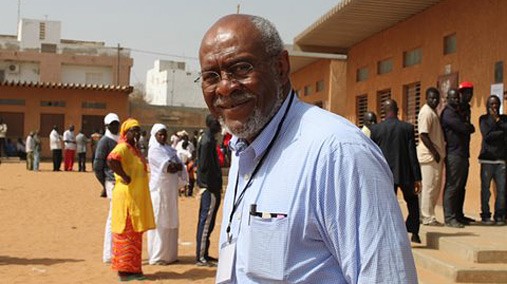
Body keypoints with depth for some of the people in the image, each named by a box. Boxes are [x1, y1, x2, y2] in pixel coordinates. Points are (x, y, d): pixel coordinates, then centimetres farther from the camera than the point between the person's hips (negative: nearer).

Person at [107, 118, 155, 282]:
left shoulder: (134, 149, 16)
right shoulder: (123, 147, -13)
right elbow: (111, 160, -33)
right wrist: (125, 177, -26)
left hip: (138, 198, 9)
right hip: (127, 197, -9)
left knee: (135, 234, 13)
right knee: (126, 233, -3)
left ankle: (133, 268, 21)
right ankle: (124, 270, 3)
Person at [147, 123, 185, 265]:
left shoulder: (169, 149, 16)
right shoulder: (154, 150, -8)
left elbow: (180, 166, 7)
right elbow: (168, 167, -17)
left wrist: (173, 166, -11)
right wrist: (176, 165, 0)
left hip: (171, 189, 7)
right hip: (160, 189, -7)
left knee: (171, 221, 10)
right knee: (160, 221, -4)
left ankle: (169, 254, 17)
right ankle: (157, 256, 2)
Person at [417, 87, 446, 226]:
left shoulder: (433, 112, 18)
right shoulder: (426, 112, -13)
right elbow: (423, 135, -21)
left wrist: (439, 152, 15)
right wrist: (434, 152, -21)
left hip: (436, 155, 10)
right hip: (429, 156, -10)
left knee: (435, 187, 13)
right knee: (429, 186, -5)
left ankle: (425, 214, 20)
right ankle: (428, 217, 1)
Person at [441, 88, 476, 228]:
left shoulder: (458, 113, 22)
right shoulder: (448, 113, -9)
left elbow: (470, 128, 17)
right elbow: (464, 129, -16)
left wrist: (466, 127, -2)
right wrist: (467, 127, 4)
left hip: (462, 154, 10)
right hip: (454, 154, -10)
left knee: (460, 186, 12)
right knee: (452, 186, -8)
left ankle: (458, 215, 18)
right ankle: (449, 218, -7)